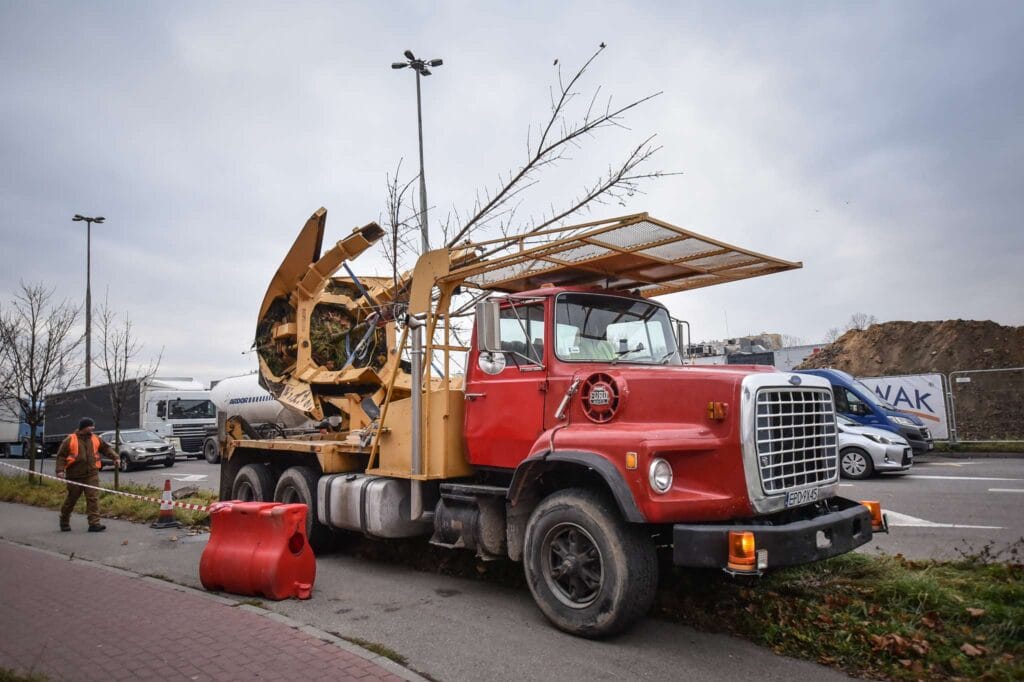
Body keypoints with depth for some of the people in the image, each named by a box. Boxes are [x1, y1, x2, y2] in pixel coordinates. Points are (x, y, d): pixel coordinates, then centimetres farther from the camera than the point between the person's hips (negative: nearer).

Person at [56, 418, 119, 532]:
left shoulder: (95, 439, 8)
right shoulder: (70, 440, -3)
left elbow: (106, 448, 17)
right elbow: (61, 456, -2)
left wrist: (115, 457, 4)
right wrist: (60, 470, -12)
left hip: (91, 475, 3)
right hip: (75, 476, -2)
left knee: (93, 498, -7)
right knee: (71, 499, 11)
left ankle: (94, 523, -8)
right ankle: (64, 522, 33)